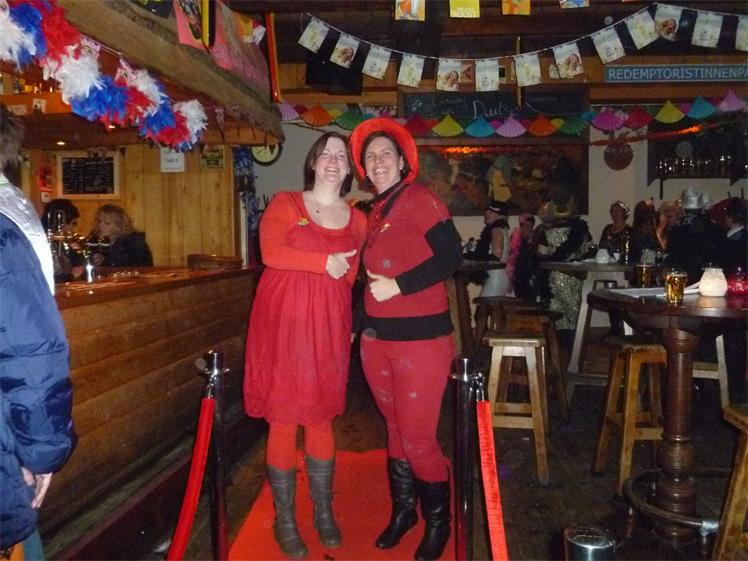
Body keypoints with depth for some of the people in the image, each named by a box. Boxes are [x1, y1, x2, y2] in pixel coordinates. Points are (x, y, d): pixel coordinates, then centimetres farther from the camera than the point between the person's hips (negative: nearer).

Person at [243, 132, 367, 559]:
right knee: (284, 420, 2)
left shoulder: (358, 220, 11)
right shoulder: (285, 204, 2)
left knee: (322, 418, 10)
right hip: (283, 321, -2)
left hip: (328, 326, 3)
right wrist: (325, 262, -12)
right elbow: (271, 252, -13)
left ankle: (324, 513, 26)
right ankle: (285, 519, 18)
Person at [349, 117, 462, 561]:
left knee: (418, 438, 0)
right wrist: (358, 323, 15)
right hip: (378, 338, 7)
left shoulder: (420, 199, -8)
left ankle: (438, 521, 24)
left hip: (421, 337, -7)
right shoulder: (377, 212, 14)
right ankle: (403, 510, 36)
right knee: (396, 429, 18)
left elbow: (451, 256, -18)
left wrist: (398, 286, -18)